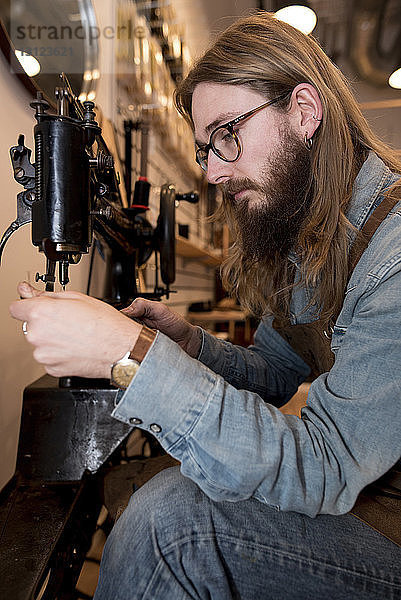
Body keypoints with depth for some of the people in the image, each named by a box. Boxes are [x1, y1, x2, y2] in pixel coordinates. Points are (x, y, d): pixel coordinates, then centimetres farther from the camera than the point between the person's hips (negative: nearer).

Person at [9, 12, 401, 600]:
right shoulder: (301, 237, 1)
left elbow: (324, 472, -30)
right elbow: (275, 377, 6)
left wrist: (134, 355, -35)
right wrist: (190, 345, -14)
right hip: (350, 489, 7)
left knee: (175, 513, -23)